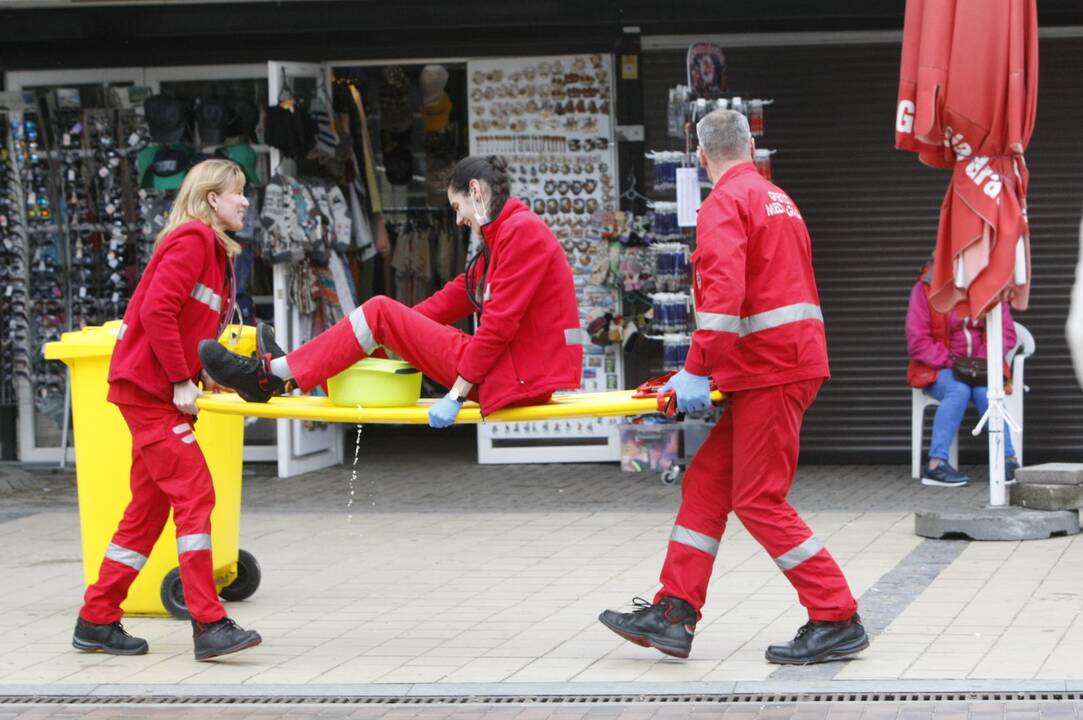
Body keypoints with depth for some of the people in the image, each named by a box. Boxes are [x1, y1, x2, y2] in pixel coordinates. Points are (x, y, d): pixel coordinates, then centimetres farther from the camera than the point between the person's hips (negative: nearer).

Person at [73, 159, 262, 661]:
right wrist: (182, 380, -20)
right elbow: (157, 309, -22)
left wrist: (207, 373, 2)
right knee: (194, 493, -14)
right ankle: (209, 625, -17)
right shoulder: (192, 239, -12)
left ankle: (96, 622, 18)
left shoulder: (216, 250, 19)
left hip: (161, 392, 10)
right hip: (148, 386, -10)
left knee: (151, 505, 12)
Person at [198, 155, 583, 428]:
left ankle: (271, 375, -3)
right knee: (384, 316, 17)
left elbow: (499, 323, -19)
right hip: (511, 370, 10)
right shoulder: (499, 238, 20)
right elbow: (451, 301, 18)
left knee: (380, 312, -8)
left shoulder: (522, 231, -12)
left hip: (516, 379, -10)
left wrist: (456, 394, -18)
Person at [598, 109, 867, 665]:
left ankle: (837, 620, -4)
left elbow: (723, 291, -23)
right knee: (706, 481, 10)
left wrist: (698, 370, -23)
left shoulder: (725, 203, -9)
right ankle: (674, 614, 8)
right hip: (791, 359, 10)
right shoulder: (777, 199, 21)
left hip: (770, 367, -10)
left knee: (758, 500, -6)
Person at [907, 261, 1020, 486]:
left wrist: (984, 361, -14)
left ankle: (1008, 460, -30)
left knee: (984, 392, -31)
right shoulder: (925, 289, -5)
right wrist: (950, 361, -20)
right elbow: (916, 342, -9)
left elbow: (1007, 332, 2)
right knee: (959, 391, -34)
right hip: (938, 367, -2)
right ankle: (936, 464, -36)